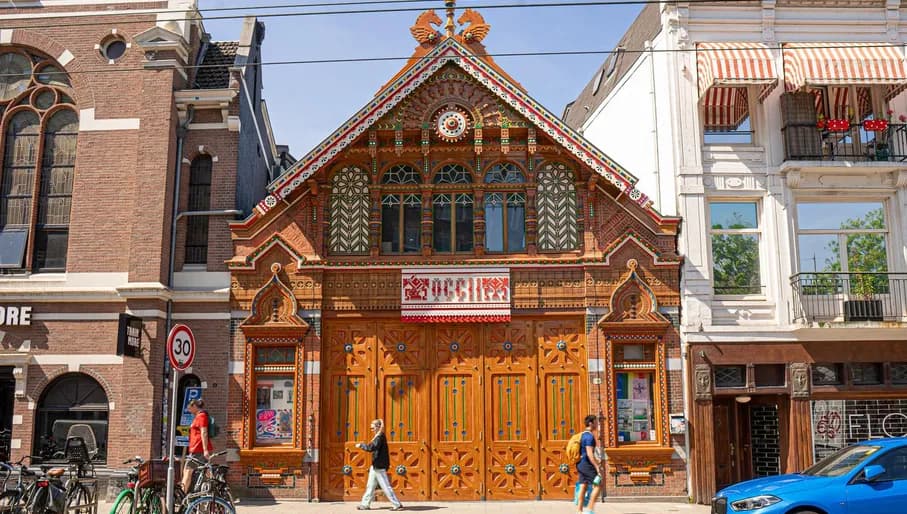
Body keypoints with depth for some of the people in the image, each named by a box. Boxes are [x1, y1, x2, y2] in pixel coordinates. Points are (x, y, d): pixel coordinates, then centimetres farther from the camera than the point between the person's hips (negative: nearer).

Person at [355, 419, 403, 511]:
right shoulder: (380, 436, 12)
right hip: (376, 466, 10)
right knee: (370, 486, 15)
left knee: (386, 487, -5)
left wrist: (361, 445, -15)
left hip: (379, 467, -10)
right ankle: (365, 504, 23)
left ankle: (398, 505, -1)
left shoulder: (379, 437, -18)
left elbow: (371, 447, -28)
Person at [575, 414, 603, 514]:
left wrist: (596, 462, 29)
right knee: (598, 485, -6)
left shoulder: (583, 434, 15)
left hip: (581, 464, 10)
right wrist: (597, 467, -23)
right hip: (586, 464, -10)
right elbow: (589, 454, -23)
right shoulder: (590, 436, -16)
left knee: (583, 486, 10)